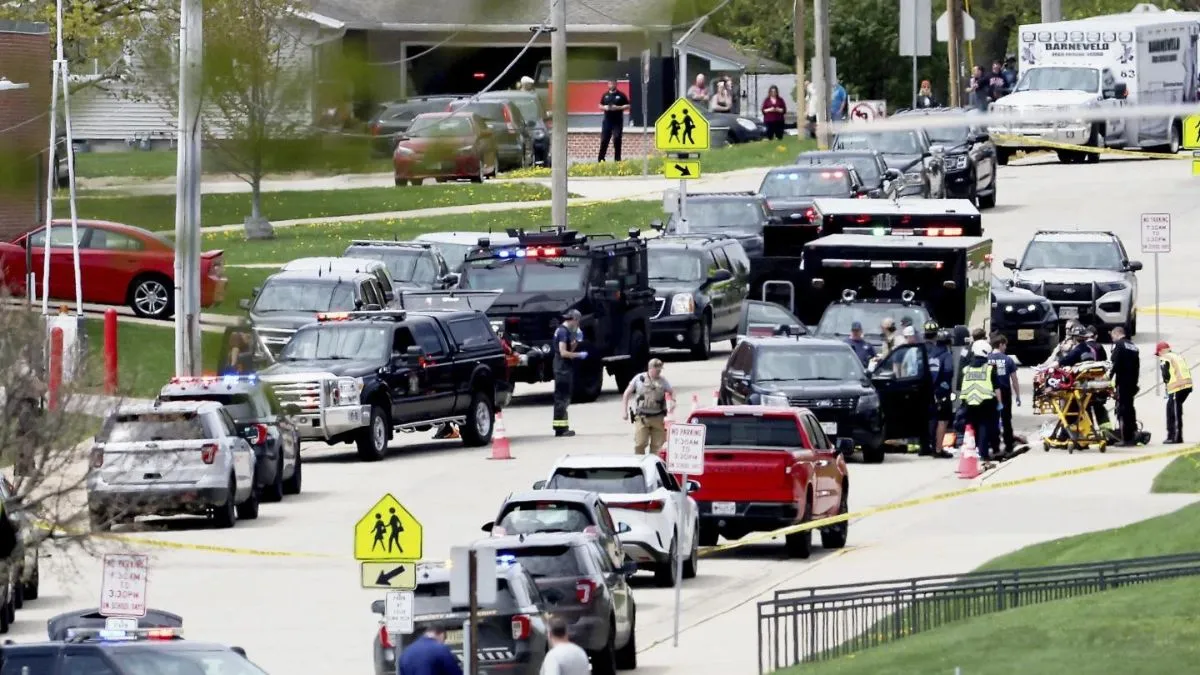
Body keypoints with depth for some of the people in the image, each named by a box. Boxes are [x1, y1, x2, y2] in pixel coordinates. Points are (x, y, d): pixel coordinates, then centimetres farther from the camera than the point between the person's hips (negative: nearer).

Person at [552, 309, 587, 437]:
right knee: (562, 398, -9)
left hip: (565, 369, 11)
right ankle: (561, 428, -10)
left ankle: (561, 428, 19)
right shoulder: (563, 332, -14)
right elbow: (563, 352, -21)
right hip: (563, 369, -11)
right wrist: (579, 355, -14)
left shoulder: (566, 331, 17)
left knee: (562, 398, 14)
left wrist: (576, 341, 9)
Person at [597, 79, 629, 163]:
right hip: (607, 121, 3)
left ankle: (617, 159, 3)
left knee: (617, 140, -5)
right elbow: (600, 106, 16)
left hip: (617, 121, -3)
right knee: (604, 140, 0)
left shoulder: (621, 95, 0)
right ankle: (601, 159, 6)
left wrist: (618, 108, -15)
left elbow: (628, 106, 0)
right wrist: (604, 107, -6)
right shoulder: (605, 95, 10)